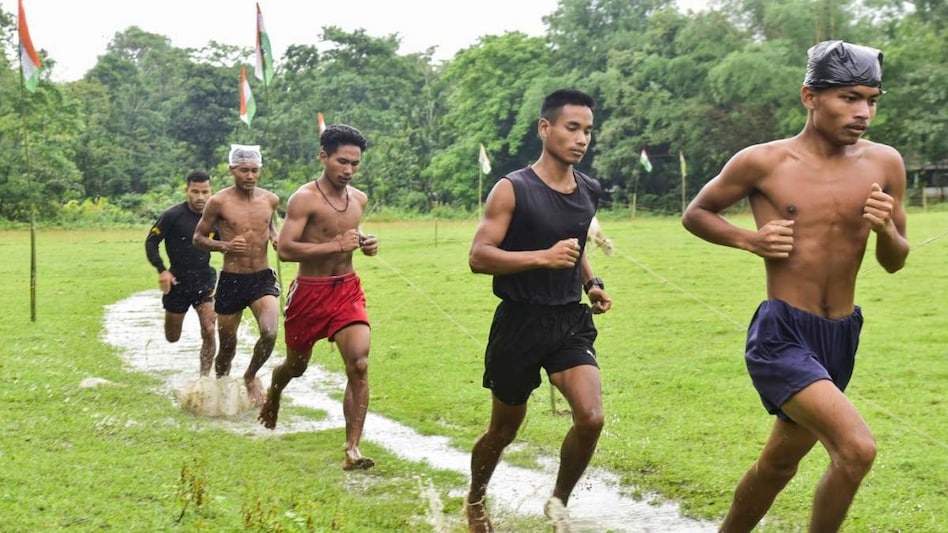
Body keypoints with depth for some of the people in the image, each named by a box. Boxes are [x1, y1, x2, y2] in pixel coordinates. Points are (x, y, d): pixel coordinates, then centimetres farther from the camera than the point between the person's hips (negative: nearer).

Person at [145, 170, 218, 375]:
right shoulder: (172, 215, -14)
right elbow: (151, 242, -8)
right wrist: (162, 270, -18)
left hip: (204, 281, 1)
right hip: (178, 282, -1)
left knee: (209, 332, -14)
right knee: (172, 337, 14)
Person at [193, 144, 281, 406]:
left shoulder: (270, 200, 2)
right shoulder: (219, 202, -8)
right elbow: (198, 238, 1)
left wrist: (275, 237, 1)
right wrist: (224, 246, -17)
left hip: (263, 278, 2)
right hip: (231, 280, -2)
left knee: (269, 333, -21)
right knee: (227, 345, 10)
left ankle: (250, 377, 9)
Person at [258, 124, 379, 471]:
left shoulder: (359, 199, 4)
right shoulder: (304, 199, -15)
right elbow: (285, 249, -23)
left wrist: (365, 244, 2)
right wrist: (337, 245, -29)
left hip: (347, 289, 3)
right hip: (309, 293, -3)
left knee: (359, 365, -16)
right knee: (296, 365, 18)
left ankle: (352, 449, -14)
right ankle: (273, 394, 55)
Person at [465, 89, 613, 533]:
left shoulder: (589, 192, 6)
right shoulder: (513, 190, -12)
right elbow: (478, 257, -18)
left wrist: (591, 283, 9)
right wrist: (543, 257, -27)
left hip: (570, 320, 4)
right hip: (520, 323, -4)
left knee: (591, 418, -16)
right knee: (504, 431, 11)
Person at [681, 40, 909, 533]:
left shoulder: (884, 164, 0)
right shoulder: (762, 163, -9)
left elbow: (894, 263, 9)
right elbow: (695, 214, 6)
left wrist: (886, 229, -13)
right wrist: (749, 239, -12)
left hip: (842, 337, 5)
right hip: (781, 336, -5)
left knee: (780, 462, 20)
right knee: (856, 448, -24)